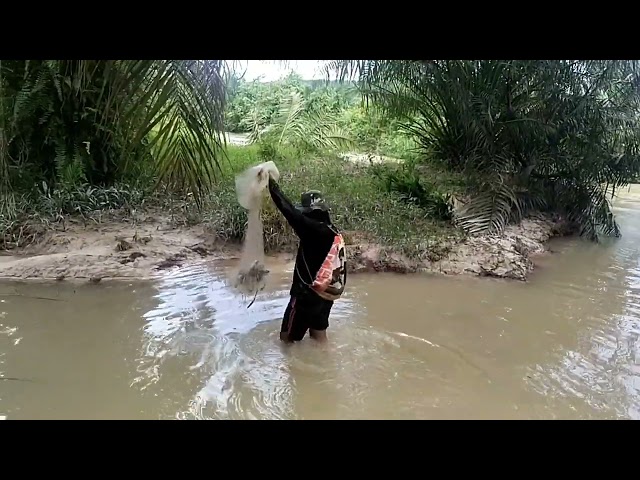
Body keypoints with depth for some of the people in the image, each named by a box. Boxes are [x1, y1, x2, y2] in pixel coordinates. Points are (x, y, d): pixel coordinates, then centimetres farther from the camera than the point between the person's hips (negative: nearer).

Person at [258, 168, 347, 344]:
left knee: (287, 338, 8)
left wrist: (271, 183, -21)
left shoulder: (315, 230, -23)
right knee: (319, 335, 22)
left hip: (308, 294, -8)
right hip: (327, 294, 9)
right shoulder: (334, 232, 3)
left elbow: (290, 211, -28)